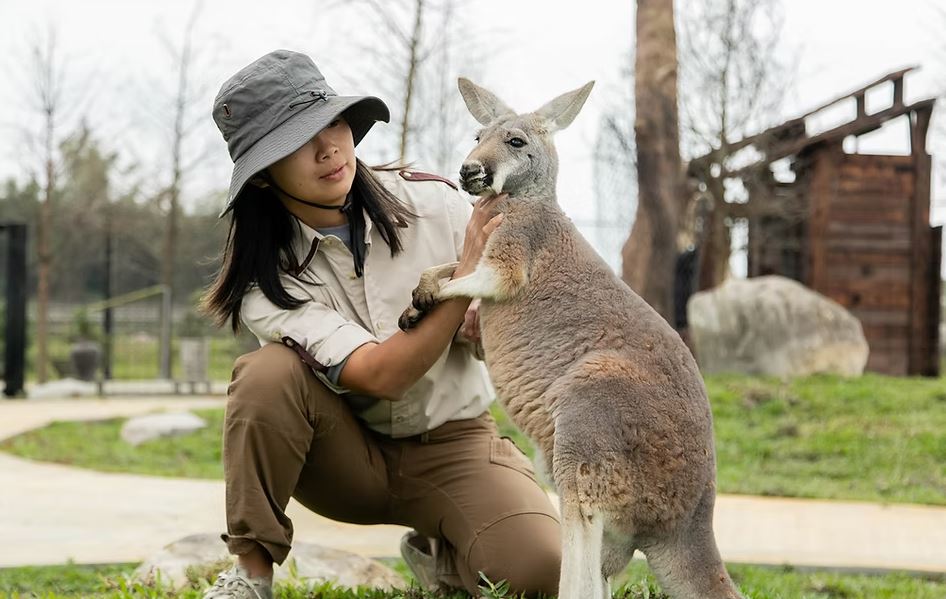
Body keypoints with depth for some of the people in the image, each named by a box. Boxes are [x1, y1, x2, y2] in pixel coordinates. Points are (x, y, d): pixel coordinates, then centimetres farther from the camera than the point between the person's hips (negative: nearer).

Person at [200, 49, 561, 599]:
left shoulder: (433, 203, -11)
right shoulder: (264, 279, -16)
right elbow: (379, 376, -27)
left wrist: (486, 322, -25)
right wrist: (467, 275, -35)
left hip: (453, 444, 1)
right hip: (347, 457, -1)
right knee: (270, 372, -32)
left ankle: (436, 552, 6)